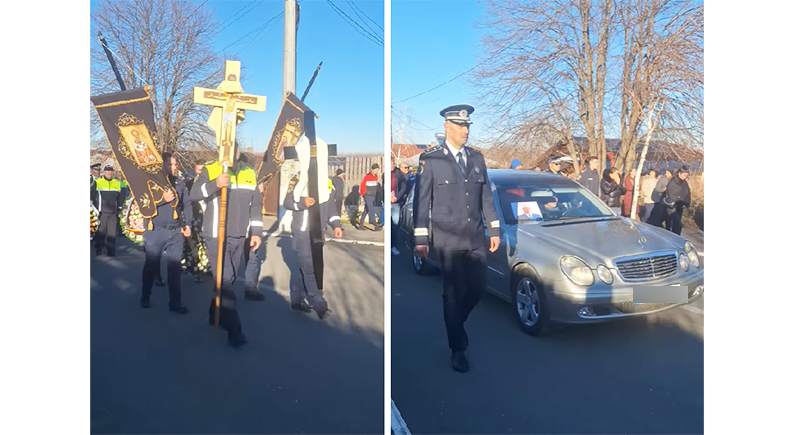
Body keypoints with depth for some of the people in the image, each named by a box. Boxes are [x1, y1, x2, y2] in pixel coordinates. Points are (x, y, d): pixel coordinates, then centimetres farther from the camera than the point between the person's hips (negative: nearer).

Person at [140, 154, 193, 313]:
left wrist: (187, 225, -2)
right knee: (151, 265, 10)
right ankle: (145, 297, 29)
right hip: (155, 231, -2)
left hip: (176, 232, 2)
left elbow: (187, 205, 8)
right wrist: (163, 199, -18)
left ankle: (175, 302, 11)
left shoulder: (180, 183, 8)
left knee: (175, 266, 4)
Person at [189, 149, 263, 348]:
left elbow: (256, 205, 12)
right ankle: (234, 330, -4)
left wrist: (256, 232, 7)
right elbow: (193, 194, -18)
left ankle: (215, 314, 35)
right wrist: (215, 184, -35)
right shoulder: (210, 171, -4)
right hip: (217, 236, -5)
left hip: (239, 237, 5)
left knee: (228, 280, 15)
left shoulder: (249, 174, 9)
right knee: (224, 281, -8)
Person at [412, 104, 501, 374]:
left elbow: (486, 197, 12)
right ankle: (457, 349, 18)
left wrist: (494, 230, 10)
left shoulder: (477, 158, 10)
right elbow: (421, 201, -5)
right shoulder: (430, 159, -5)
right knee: (454, 293, 1)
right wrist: (420, 239, -8)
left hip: (476, 237, 5)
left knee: (478, 288, 9)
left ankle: (455, 323, 38)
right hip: (448, 238, -4)